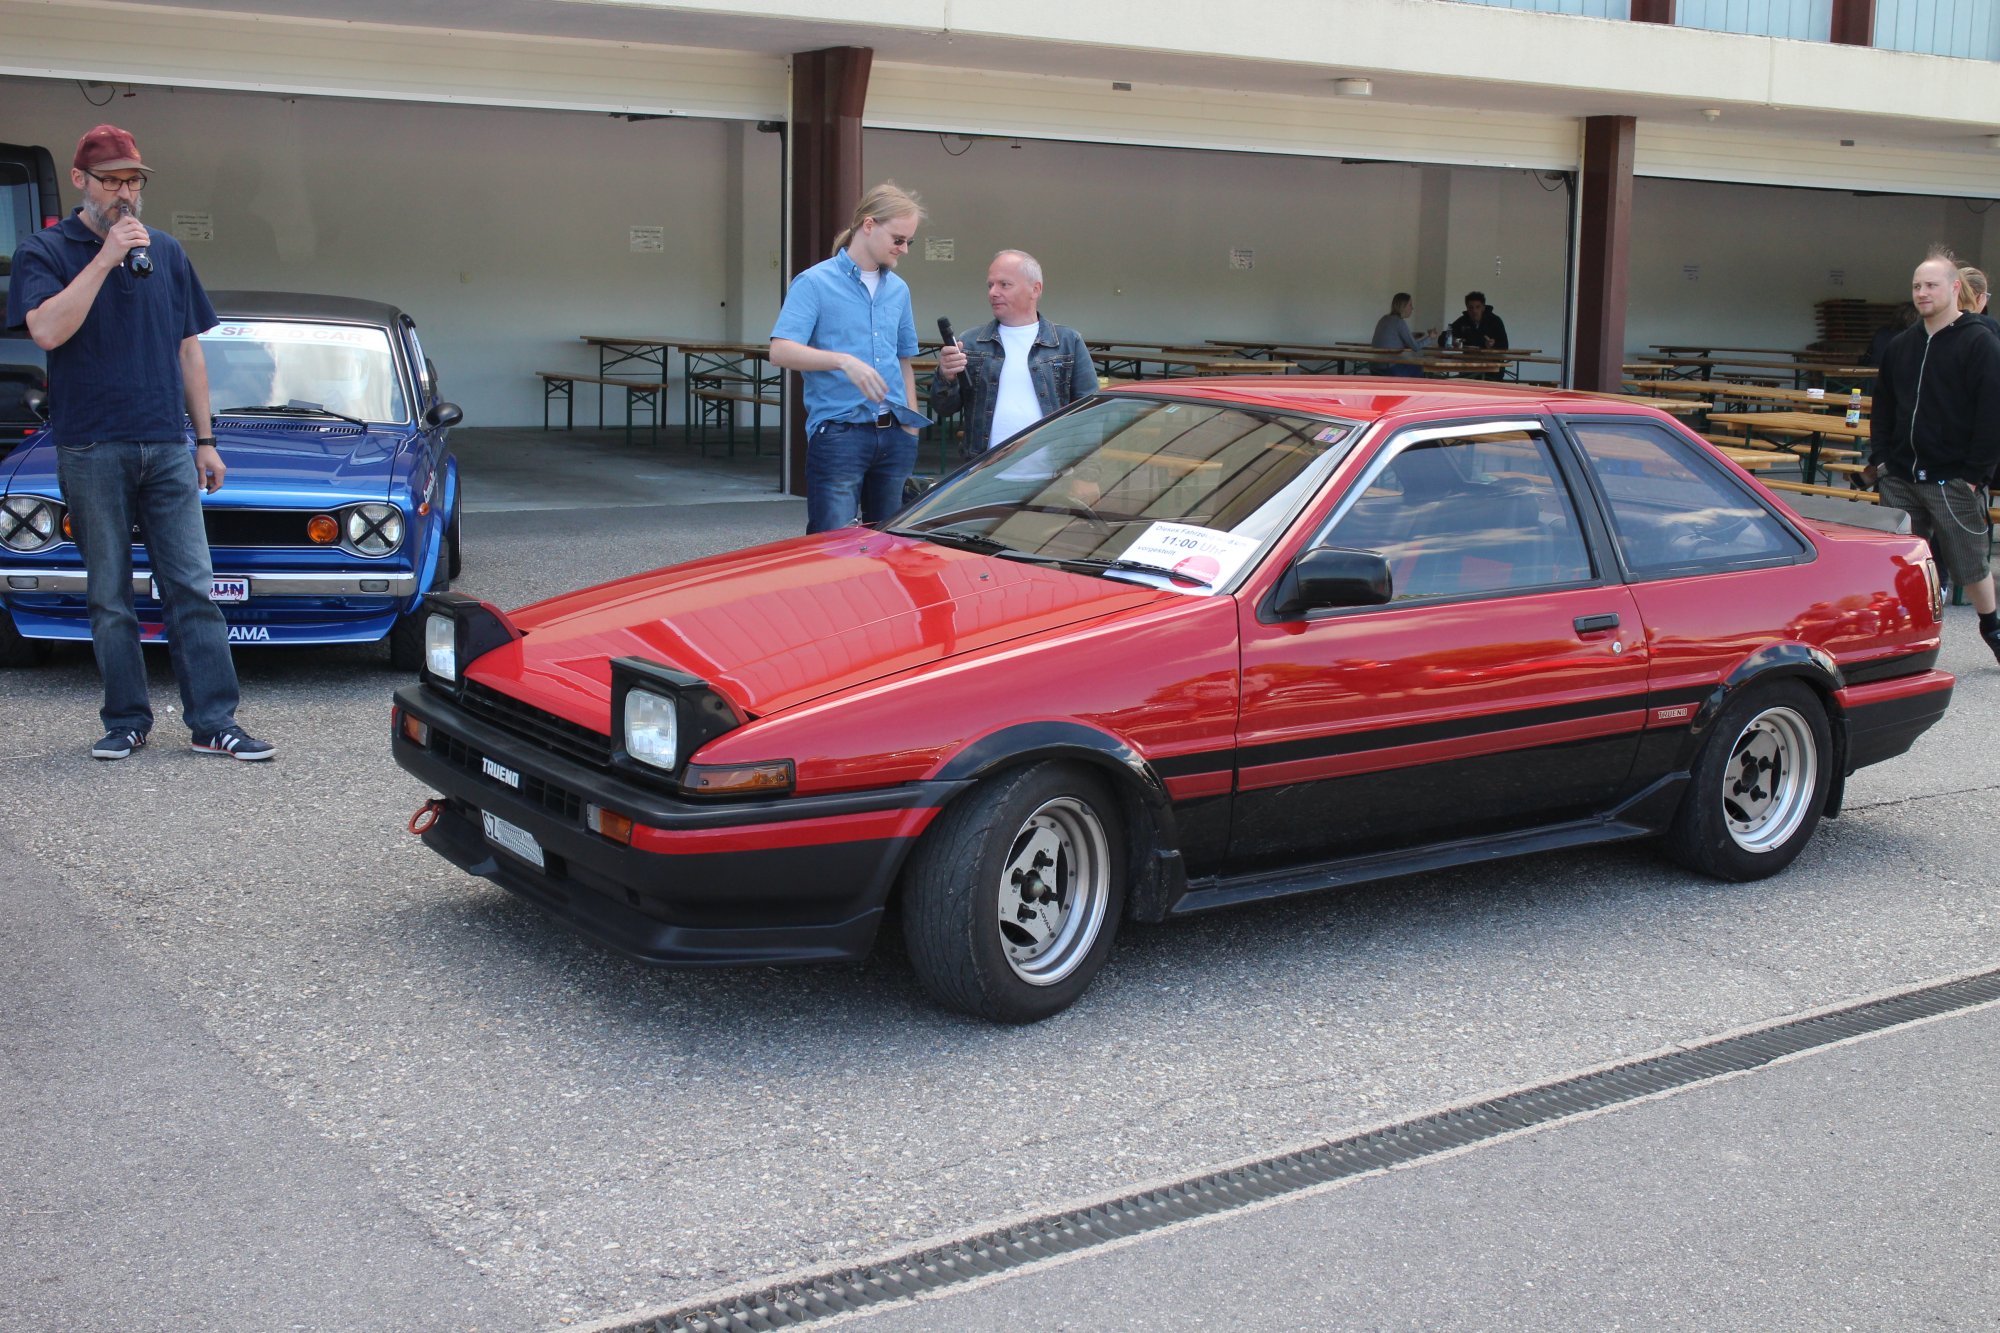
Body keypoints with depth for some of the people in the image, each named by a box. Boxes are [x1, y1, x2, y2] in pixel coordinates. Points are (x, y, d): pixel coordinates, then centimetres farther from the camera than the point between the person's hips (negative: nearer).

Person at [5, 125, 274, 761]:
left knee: (192, 588, -2)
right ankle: (127, 721, 12)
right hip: (92, 451, -2)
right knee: (109, 596, 4)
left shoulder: (166, 252, 13)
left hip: (168, 449, 2)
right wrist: (106, 258, -17)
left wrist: (205, 440, 13)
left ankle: (214, 721, 0)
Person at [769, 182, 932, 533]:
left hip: (894, 436, 6)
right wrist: (844, 362, -29)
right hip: (839, 434, -6)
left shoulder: (898, 289, 16)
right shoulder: (815, 282, -4)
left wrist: (911, 422, 14)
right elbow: (780, 350, -16)